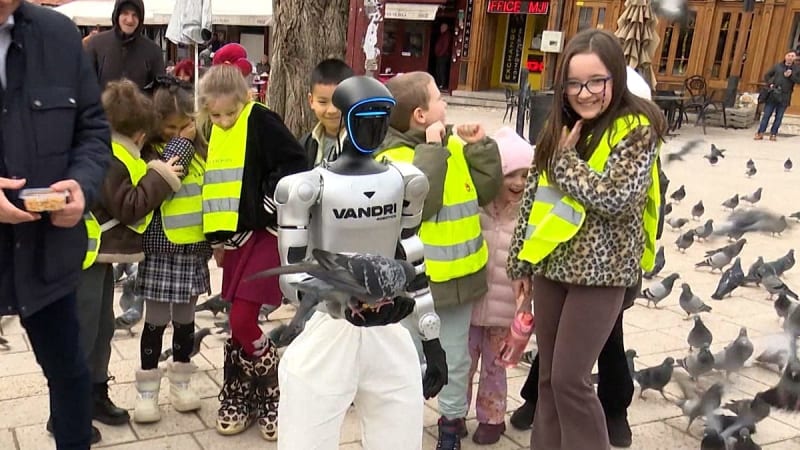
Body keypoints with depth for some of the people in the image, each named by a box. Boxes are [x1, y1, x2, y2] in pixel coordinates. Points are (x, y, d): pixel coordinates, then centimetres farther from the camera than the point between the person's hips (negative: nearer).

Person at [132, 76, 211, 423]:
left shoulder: (200, 150, 6)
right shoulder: (152, 152, -6)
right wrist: (181, 143, -16)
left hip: (194, 249, 4)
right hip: (162, 250, -4)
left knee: (185, 319, 14)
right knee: (156, 321, 5)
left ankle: (181, 382, 27)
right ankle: (147, 390, 16)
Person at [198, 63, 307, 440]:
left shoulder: (262, 122, -12)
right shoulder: (218, 132, 12)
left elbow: (295, 165, -19)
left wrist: (272, 206, -16)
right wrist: (217, 238, 21)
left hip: (266, 233, -7)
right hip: (237, 235, 7)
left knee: (242, 321, -9)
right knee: (239, 323, 11)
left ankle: (272, 397, 11)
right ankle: (240, 400, 24)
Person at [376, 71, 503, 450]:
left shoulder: (455, 145, 4)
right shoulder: (392, 156, -16)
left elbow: (486, 191, 3)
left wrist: (479, 147, -7)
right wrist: (431, 150, -25)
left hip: (457, 274, 6)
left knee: (455, 357, 20)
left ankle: (453, 418, 39)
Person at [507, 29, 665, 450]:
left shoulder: (636, 128, -12)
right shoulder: (561, 126, 6)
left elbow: (616, 198, -25)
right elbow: (534, 197, 10)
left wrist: (567, 159, -14)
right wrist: (521, 261, 12)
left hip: (600, 271, -6)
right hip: (552, 264, 6)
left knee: (570, 378, -2)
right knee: (548, 376, 14)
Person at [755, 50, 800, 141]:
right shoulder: (777, 66, 7)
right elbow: (766, 75, 10)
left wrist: (790, 75, -15)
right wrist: (770, 84, -6)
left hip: (784, 97, 0)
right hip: (772, 95, 0)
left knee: (779, 117, 4)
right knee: (766, 115, 0)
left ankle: (773, 134, 11)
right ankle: (760, 133, 3)